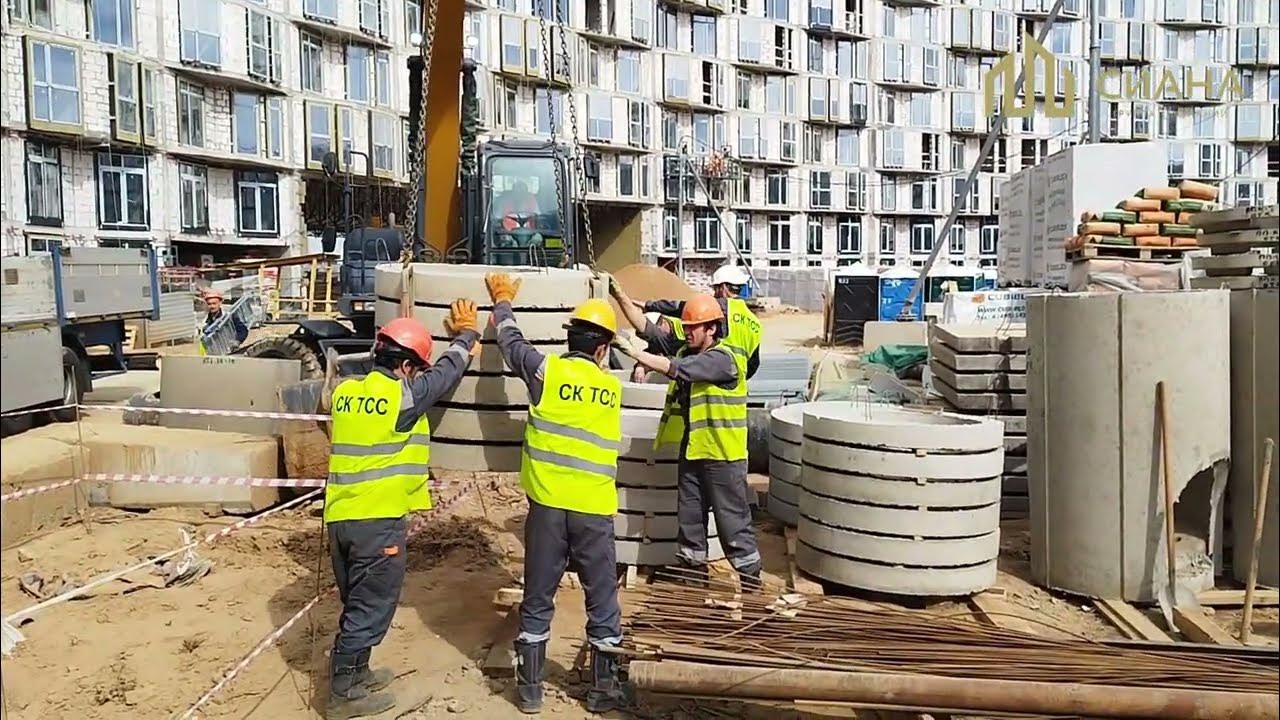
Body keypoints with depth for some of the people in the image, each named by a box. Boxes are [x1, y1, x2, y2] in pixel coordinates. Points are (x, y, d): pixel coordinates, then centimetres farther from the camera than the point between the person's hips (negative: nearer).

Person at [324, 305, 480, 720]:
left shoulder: (346, 391, 7)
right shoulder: (402, 395, -13)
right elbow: (447, 372, 2)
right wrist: (467, 335, 21)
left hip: (340, 516, 8)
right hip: (377, 520, -8)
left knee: (357, 604, 21)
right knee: (370, 609, 5)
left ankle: (356, 674, 36)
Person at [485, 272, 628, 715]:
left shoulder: (546, 370, -2)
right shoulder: (613, 389, 5)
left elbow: (511, 342, 15)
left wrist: (503, 302, 32)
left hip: (548, 504, -1)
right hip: (594, 509, 1)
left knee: (537, 601, 12)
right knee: (603, 601, 13)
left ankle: (530, 688, 21)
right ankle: (603, 688, 23)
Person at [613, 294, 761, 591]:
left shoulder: (723, 358, -19)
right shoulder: (686, 350, 8)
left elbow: (679, 369, -29)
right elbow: (651, 330, 6)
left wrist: (638, 354, -27)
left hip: (721, 455, -8)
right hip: (691, 452, 8)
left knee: (733, 521, 2)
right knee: (689, 519, 16)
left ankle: (751, 580, 16)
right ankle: (693, 574, 31)